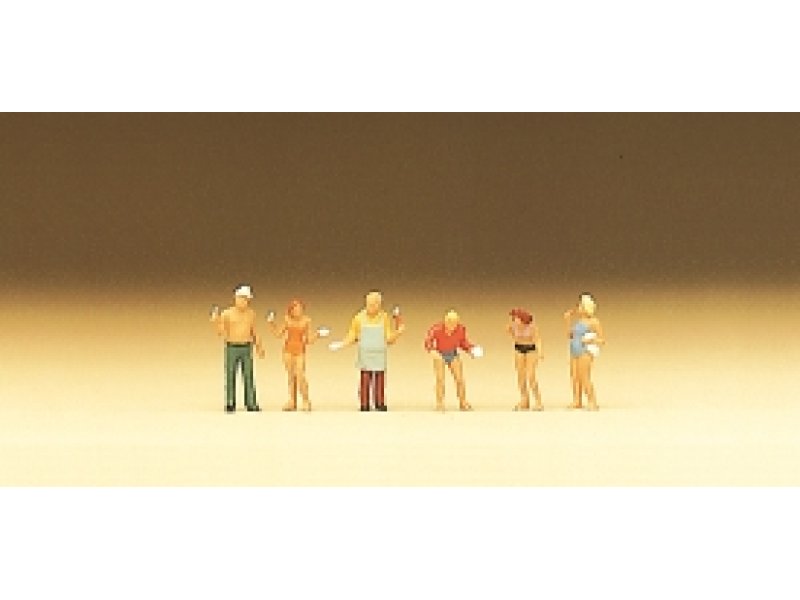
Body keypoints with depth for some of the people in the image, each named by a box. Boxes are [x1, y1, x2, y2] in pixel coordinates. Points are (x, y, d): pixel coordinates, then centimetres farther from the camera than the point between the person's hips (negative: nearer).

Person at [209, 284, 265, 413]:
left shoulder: (251, 314, 7)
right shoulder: (227, 313, -2)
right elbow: (221, 333, -4)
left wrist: (259, 347, 3)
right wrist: (215, 320, -20)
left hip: (247, 348, 2)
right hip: (232, 348, -2)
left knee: (249, 376, -2)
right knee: (230, 377, -1)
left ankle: (251, 404, 0)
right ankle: (230, 404, 5)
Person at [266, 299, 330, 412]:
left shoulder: (306, 321, -5)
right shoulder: (287, 319, 1)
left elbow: (308, 339, -1)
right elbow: (278, 334, 8)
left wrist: (318, 334, -15)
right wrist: (271, 323, 1)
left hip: (300, 351, -3)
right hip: (288, 349, 3)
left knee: (300, 376, -13)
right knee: (291, 376, 4)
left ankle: (306, 402, -3)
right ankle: (292, 402, 9)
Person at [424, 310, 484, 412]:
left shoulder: (461, 329, -15)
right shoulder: (437, 328, -25)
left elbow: (463, 342, 1)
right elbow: (428, 341, -14)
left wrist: (471, 349, -15)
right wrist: (431, 350, -31)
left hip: (453, 354, 3)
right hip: (440, 355, -3)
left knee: (460, 379, 1)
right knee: (440, 379, -6)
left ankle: (463, 403, 12)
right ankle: (440, 404, 3)